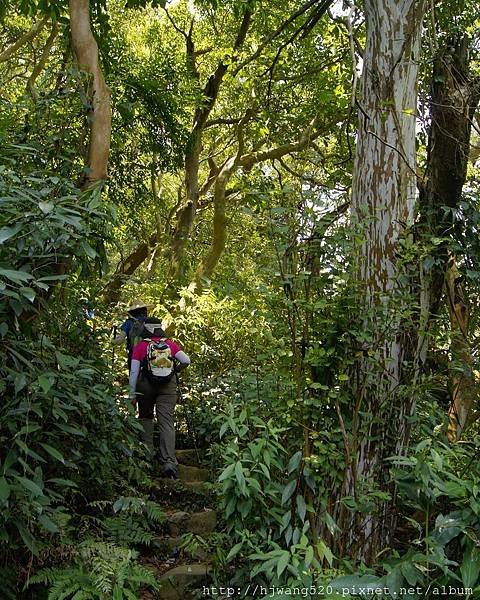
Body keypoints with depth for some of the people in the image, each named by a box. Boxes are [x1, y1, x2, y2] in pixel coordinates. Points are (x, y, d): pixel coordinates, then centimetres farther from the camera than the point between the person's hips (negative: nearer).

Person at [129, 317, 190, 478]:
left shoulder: (140, 346, 4)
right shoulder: (170, 344, 9)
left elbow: (134, 371, -1)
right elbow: (186, 361, 0)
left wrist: (132, 395, 1)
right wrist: (175, 370, 19)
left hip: (146, 385, -1)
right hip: (168, 385, 1)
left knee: (145, 417, 22)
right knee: (167, 422, -2)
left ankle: (148, 452, 16)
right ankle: (169, 461, -11)